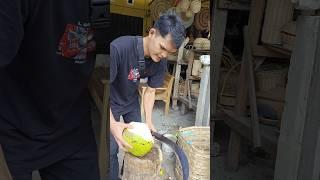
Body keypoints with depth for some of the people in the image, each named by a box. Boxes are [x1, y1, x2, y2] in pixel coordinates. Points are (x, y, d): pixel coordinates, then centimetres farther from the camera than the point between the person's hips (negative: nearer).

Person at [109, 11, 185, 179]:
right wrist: (112, 123, -42)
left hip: (132, 102, 5)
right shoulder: (118, 48, -37)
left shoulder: (161, 63, -19)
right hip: (112, 104, -4)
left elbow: (150, 91, -5)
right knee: (112, 148, -4)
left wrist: (148, 121, -16)